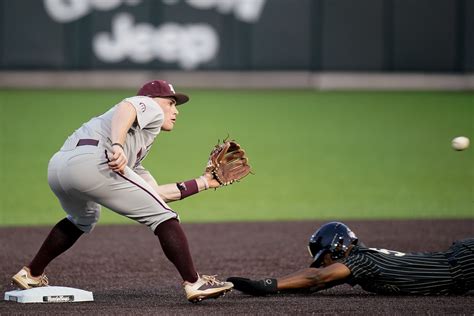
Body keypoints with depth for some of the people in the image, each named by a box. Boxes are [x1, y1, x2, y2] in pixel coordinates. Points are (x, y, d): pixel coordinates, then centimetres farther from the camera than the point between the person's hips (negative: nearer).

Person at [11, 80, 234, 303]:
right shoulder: (151, 107, 17)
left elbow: (156, 193, 36)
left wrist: (204, 182, 43)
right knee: (161, 215, -1)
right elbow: (125, 108, -8)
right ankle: (194, 284, -8)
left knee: (83, 219, 39)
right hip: (92, 159, -9)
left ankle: (31, 275, 39)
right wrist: (117, 145, -25)